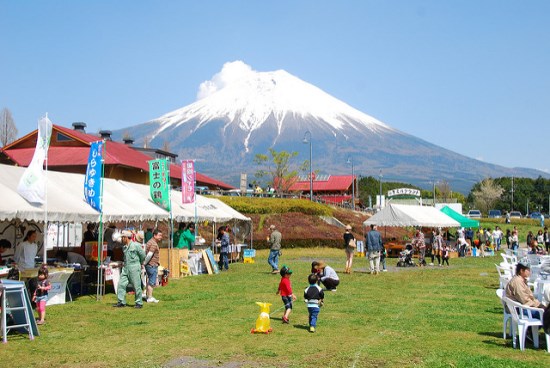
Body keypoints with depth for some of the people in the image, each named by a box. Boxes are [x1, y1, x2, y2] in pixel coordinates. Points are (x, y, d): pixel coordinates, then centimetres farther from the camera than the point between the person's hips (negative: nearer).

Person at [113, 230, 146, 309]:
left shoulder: (136, 245, -9)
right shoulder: (124, 247, 11)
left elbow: (143, 255, 0)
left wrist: (139, 263, 12)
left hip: (134, 268, -7)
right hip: (125, 268, 7)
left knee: (137, 286, -2)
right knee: (121, 284, 0)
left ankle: (139, 303, 8)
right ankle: (121, 302, 8)